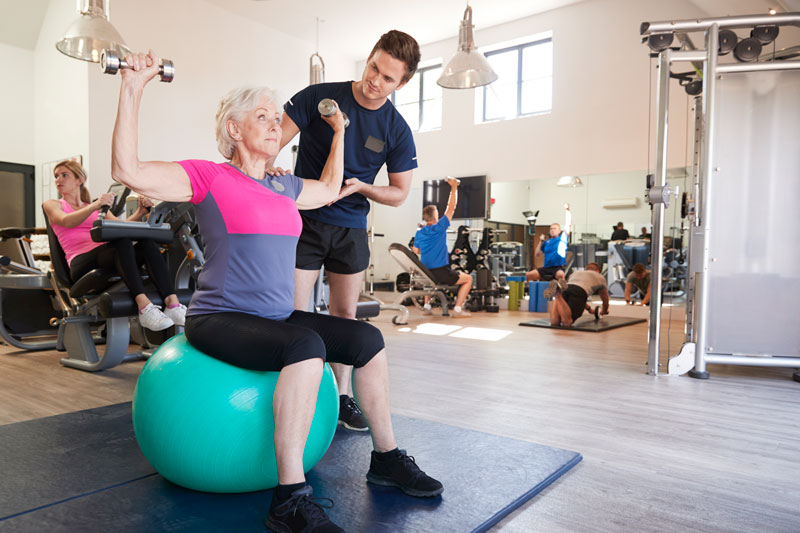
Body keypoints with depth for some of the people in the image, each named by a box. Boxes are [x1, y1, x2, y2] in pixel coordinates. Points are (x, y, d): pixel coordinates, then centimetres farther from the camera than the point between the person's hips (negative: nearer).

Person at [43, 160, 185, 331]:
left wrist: (140, 212, -5)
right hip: (82, 264, -4)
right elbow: (66, 222, -4)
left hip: (109, 262, 4)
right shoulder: (52, 205, 21)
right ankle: (144, 307, -50)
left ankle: (172, 304, -45)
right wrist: (95, 206, -22)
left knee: (147, 243, -27)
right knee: (122, 241, -35)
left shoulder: (97, 207, 31)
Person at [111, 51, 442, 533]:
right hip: (220, 319, -7)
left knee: (368, 338, -4)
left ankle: (386, 457, 11)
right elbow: (128, 170, -15)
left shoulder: (284, 187, 14)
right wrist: (133, 89, -17)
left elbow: (330, 189, 32)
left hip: (277, 316, 7)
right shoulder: (210, 177, -5)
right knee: (305, 346, -35)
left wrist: (339, 131, 34)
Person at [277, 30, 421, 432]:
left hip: (350, 228, 3)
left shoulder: (397, 131, -2)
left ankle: (341, 397, 24)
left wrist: (360, 186, -15)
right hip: (304, 220, -2)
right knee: (294, 316, -5)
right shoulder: (319, 97, -7)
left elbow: (399, 194, 3)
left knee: (345, 314, 10)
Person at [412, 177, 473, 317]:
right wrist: (454, 187, 3)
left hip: (425, 274, 6)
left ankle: (426, 306, 29)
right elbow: (451, 208, -4)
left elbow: (415, 251, 19)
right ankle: (458, 309, 3)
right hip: (441, 273, -6)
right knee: (468, 279, 11)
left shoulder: (419, 233, 6)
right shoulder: (439, 228, -9)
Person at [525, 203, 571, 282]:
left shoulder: (562, 238, 8)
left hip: (559, 267, -4)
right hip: (546, 268, 5)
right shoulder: (547, 242, 18)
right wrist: (540, 241, 9)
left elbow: (568, 225, 1)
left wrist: (567, 210, 1)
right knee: (528, 275, -12)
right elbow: (537, 253, 19)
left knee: (560, 274, -40)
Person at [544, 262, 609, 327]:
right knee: (567, 322, -21)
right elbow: (605, 299, 43)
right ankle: (558, 292, -35)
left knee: (554, 322, -14)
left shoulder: (576, 273, 44)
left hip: (565, 290, 4)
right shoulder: (600, 277, 34)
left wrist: (589, 309, 64)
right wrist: (604, 311, 63)